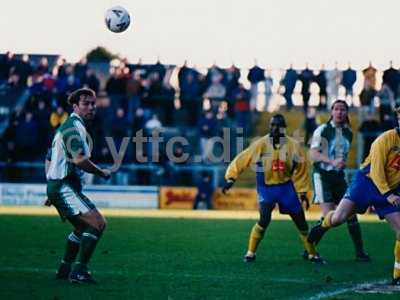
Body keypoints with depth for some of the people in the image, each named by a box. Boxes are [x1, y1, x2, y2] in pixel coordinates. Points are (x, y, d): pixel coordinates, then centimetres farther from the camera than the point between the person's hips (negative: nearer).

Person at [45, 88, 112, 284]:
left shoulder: (65, 127, 21)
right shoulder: (75, 126, -12)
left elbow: (49, 160, 27)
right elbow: (79, 160, -25)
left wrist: (52, 191, 29)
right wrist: (102, 172, -11)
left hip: (56, 186, 11)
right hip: (65, 187, -11)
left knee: (83, 227, 24)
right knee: (98, 223, -19)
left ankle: (64, 270, 29)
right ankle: (79, 272, -21)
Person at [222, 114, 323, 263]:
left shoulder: (293, 145, -6)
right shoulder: (261, 144, -10)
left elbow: (301, 169, 4)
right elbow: (241, 160, -6)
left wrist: (303, 192, 4)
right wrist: (231, 178, -13)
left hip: (286, 187, 2)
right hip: (266, 188, -2)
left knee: (301, 221, 4)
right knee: (264, 219, -21)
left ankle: (312, 254, 21)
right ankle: (250, 253, -6)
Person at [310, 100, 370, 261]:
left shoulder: (348, 133, 12)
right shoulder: (323, 130, -7)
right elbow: (313, 154, -16)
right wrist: (332, 162, -27)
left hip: (339, 176, 6)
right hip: (322, 175, -6)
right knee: (328, 215, -15)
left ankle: (359, 252, 7)